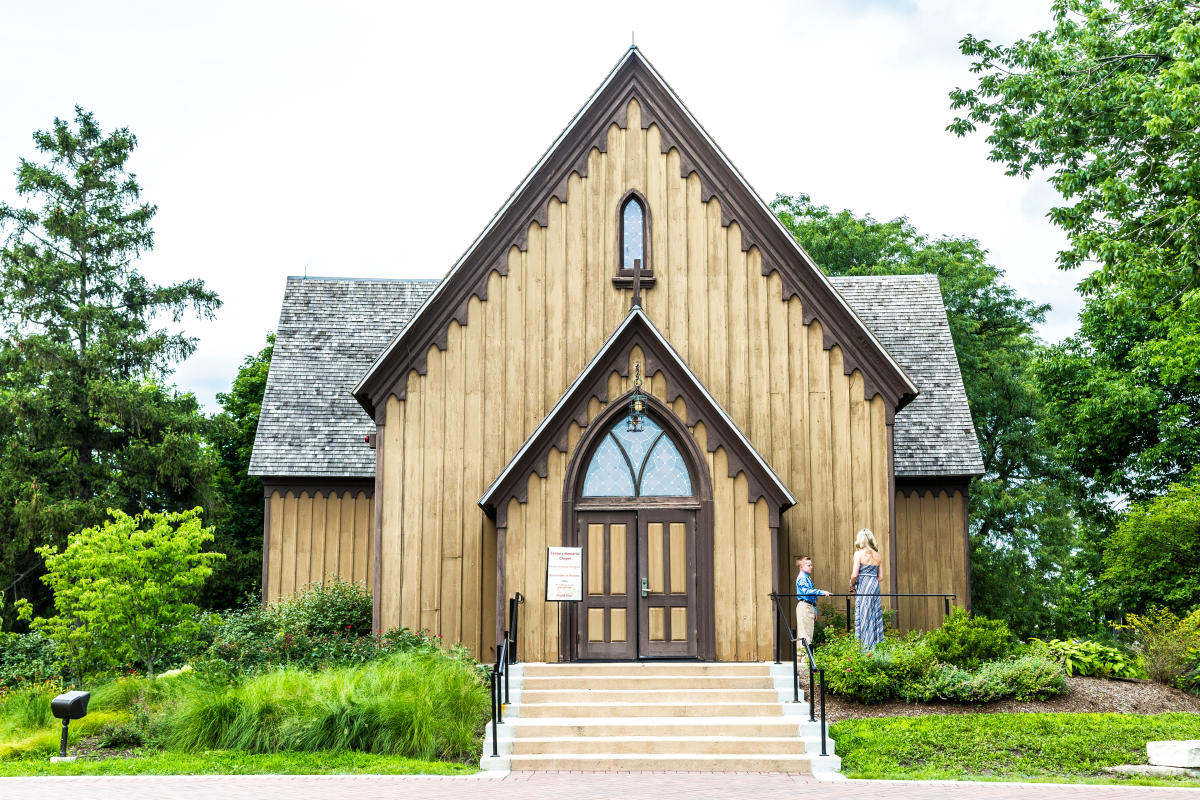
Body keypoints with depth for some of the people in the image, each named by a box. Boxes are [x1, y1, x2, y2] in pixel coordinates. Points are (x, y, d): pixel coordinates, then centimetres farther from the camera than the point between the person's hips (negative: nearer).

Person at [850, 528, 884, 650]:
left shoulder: (859, 554, -7)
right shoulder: (877, 555, 9)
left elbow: (854, 575, -12)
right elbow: (880, 576, 10)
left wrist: (852, 585, 5)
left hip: (863, 588, -5)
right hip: (875, 586, 5)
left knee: (863, 617, -3)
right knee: (875, 616, 9)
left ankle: (864, 647, -4)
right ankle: (877, 644, 9)